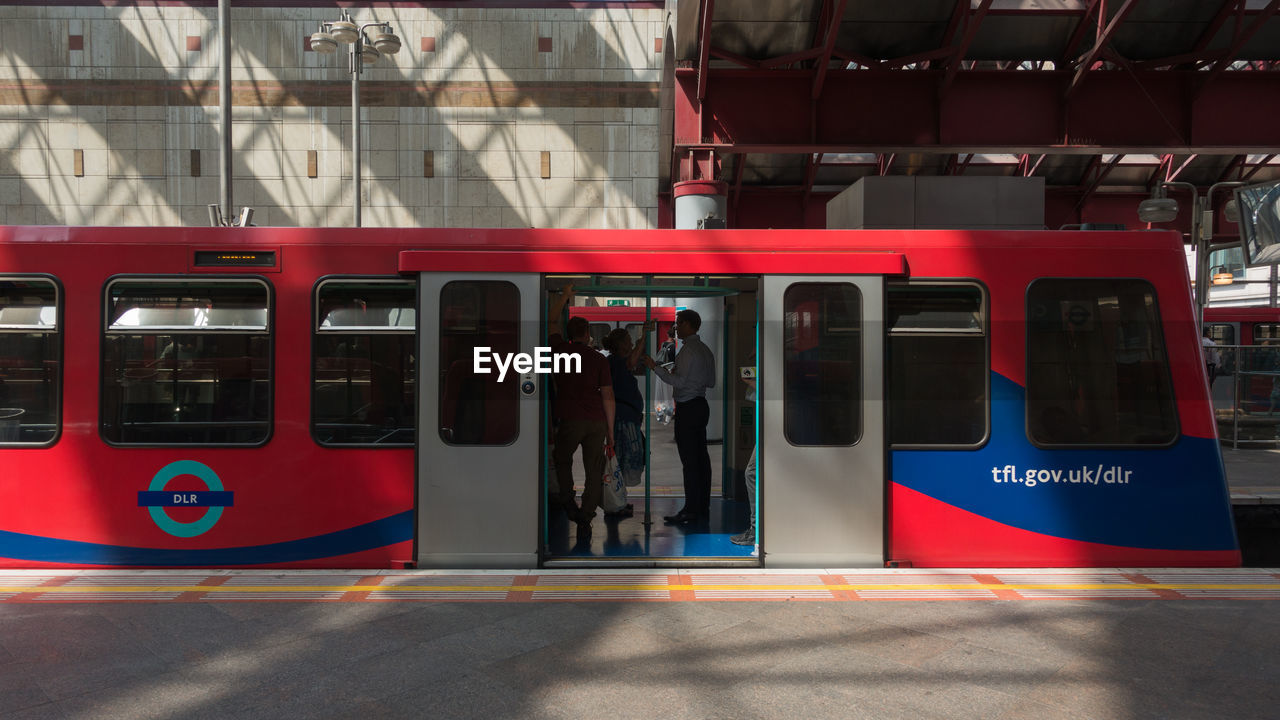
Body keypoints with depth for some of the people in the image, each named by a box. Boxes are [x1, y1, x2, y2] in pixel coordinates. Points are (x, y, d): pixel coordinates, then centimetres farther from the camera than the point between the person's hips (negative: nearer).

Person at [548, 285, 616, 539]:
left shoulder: (561, 350, 3)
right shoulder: (599, 359, 3)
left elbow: (552, 321, 22)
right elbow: (608, 396, 1)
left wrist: (565, 295, 35)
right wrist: (610, 431, 7)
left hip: (570, 420, 0)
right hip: (597, 422, 1)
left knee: (562, 461, 23)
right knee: (594, 471, 7)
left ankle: (568, 503, 8)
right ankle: (585, 521, 5)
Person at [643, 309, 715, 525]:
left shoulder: (688, 350, -14)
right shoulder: (705, 350, 15)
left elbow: (679, 382, -19)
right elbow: (711, 382, 20)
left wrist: (655, 367, -13)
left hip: (687, 408, -10)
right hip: (701, 405, 10)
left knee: (689, 460, -8)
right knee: (702, 457, 11)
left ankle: (691, 511, -7)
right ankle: (703, 507, 16)